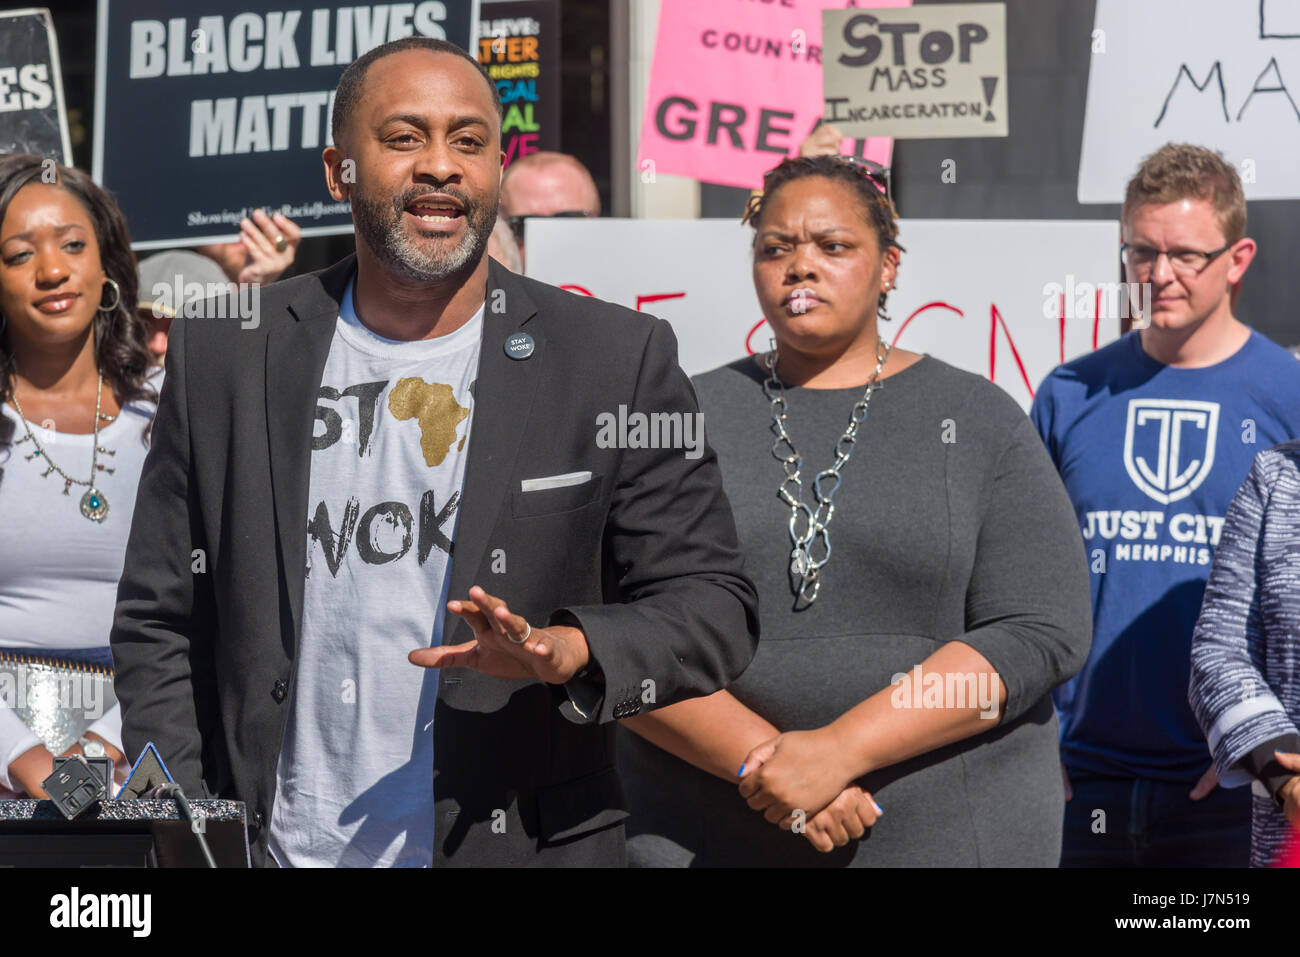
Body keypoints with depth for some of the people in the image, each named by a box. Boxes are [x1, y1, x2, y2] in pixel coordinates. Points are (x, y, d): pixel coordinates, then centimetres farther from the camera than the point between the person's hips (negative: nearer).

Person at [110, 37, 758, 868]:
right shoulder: (224, 354, 2)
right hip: (275, 847, 1)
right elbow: (156, 624, 5)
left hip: (521, 843, -1)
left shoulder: (620, 360, -3)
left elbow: (715, 607, -2)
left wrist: (567, 652, -21)